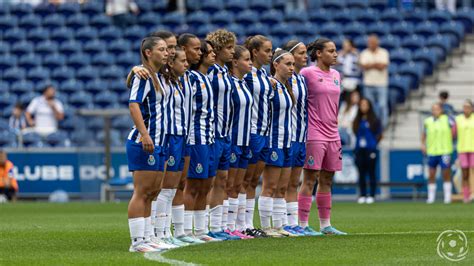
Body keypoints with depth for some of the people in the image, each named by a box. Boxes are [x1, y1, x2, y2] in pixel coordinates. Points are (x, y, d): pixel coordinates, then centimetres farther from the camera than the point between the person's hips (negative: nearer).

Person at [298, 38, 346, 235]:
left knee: (327, 180, 10)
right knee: (310, 180, -6)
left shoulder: (336, 75, 14)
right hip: (314, 135, -7)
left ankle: (325, 225, 14)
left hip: (332, 135, 7)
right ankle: (303, 224, -4)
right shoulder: (308, 73, -8)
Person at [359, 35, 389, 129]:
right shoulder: (364, 53, 7)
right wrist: (377, 64, -9)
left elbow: (383, 66, -11)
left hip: (381, 83, -2)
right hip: (368, 83, 2)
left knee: (382, 105, -6)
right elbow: (363, 66, -8)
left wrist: (370, 65, -6)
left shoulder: (383, 53, 2)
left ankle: (383, 124, 0)